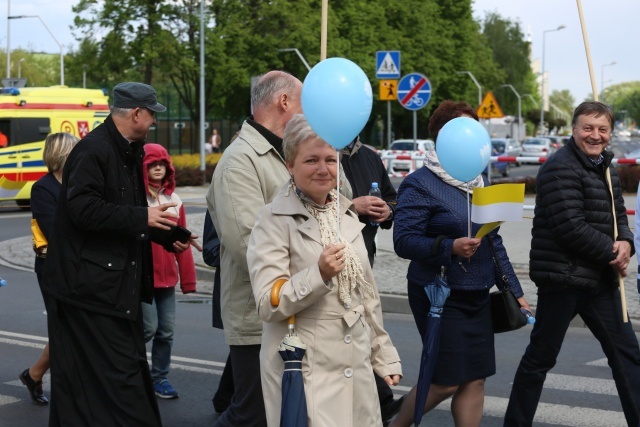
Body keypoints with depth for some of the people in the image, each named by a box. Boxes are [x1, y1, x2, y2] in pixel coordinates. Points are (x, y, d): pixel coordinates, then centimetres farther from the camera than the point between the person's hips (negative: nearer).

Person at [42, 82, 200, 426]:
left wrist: (168, 235, 14)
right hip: (91, 284, -10)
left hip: (117, 281, 10)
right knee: (116, 373, -9)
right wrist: (142, 217, -23)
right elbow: (83, 209, -24)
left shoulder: (128, 152, 15)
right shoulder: (93, 150, -15)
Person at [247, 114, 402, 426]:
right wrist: (319, 274, -26)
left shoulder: (346, 214, 12)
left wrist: (383, 355, 20)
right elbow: (267, 305, -15)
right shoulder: (274, 221, -9)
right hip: (305, 371, -6)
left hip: (356, 367, 6)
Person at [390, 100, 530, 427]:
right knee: (446, 382, -2)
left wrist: (514, 290, 16)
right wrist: (450, 247, -30)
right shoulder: (420, 184, -11)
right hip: (440, 296, -7)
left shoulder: (476, 181, 12)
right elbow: (403, 241, -17)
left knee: (475, 380, 5)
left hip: (477, 296, 7)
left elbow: (493, 241, 17)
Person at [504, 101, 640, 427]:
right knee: (541, 357, 2)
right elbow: (571, 227, -22)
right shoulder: (561, 168, -15)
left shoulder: (605, 168, 14)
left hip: (600, 278, 8)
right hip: (562, 277, -8)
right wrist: (612, 254, -12)